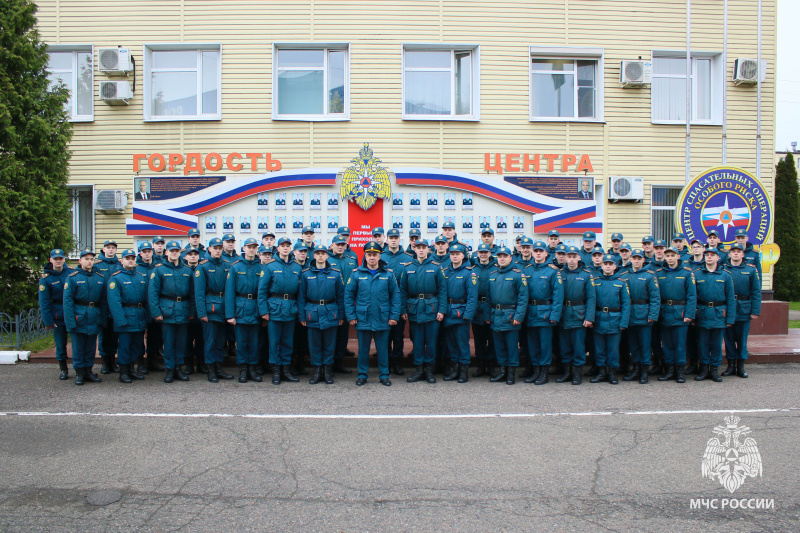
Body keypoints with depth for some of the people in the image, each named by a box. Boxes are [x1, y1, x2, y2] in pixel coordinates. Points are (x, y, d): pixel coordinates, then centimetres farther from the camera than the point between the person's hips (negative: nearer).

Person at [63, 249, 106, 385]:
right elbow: (67, 301, -8)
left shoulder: (100, 278, 8)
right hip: (78, 320, -3)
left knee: (91, 347, 11)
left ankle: (88, 371, 21)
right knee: (78, 347, 3)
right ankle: (79, 373, 14)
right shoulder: (72, 278, -3)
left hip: (94, 320, 3)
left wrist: (103, 318, 4)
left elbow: (104, 301, 10)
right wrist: (71, 321, -15)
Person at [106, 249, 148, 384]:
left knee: (138, 344, 11)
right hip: (125, 316, -5)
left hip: (140, 316, 5)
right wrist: (120, 319, -19)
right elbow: (114, 301, -12)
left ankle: (131, 369, 25)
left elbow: (147, 297, 13)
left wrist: (147, 316, 6)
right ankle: (123, 371, 12)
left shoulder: (142, 276, 12)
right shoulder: (116, 278, -4)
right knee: (124, 345, 0)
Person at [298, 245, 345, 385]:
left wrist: (341, 315, 3)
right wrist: (302, 316, -1)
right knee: (315, 344, 6)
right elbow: (301, 296, 4)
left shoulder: (335, 273, 3)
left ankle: (328, 370, 18)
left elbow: (340, 296, 6)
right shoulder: (306, 273, 3)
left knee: (329, 344, 6)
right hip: (312, 314, 0)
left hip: (330, 312, 0)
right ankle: (316, 370, 18)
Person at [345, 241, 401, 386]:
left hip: (382, 320, 0)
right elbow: (348, 295, 3)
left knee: (382, 349, 8)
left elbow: (395, 295, 3)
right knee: (363, 348, 10)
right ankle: (362, 374, 23)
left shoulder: (388, 274, 2)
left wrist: (394, 316, -3)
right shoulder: (356, 274, 1)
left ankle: (384, 375, 20)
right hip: (363, 319, 0)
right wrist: (351, 316, -3)